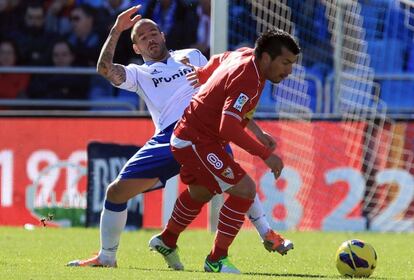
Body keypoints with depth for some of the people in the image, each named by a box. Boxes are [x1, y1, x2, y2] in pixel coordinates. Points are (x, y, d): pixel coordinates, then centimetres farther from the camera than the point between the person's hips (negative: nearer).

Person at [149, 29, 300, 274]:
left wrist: (203, 75, 42)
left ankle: (167, 241, 52)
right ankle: (217, 260, -7)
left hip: (187, 138, 11)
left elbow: (218, 61, 23)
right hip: (197, 142, -11)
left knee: (201, 192, 32)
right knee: (244, 189, -16)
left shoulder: (243, 55, 1)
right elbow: (229, 127, -36)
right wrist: (265, 154, -33)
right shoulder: (247, 79, -28)